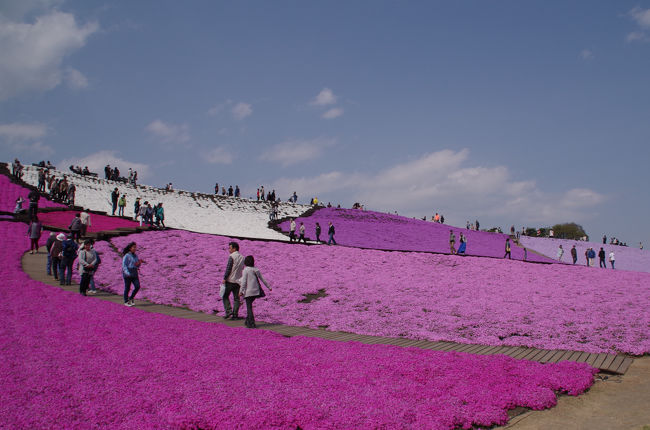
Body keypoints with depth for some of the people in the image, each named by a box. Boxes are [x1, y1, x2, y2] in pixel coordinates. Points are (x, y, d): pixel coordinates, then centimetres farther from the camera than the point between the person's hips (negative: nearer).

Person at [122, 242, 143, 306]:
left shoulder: (135, 256, 12)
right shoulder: (126, 256, -8)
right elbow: (124, 266, -12)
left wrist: (139, 263, -4)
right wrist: (127, 273, -23)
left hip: (134, 273, 6)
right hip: (127, 274, -6)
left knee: (137, 286, -3)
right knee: (127, 288, 2)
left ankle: (131, 298, 17)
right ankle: (126, 302, 15)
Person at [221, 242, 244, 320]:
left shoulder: (232, 257, -11)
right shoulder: (242, 257, 10)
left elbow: (228, 269, -15)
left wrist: (224, 279, -11)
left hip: (230, 280, -6)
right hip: (238, 281, 6)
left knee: (225, 296, 8)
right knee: (236, 298, 8)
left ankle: (228, 311, -4)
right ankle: (235, 315, 6)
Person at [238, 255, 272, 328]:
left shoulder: (245, 270, -9)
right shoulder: (256, 270, 8)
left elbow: (244, 282, -13)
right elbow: (262, 279, 13)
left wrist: (241, 291, -10)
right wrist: (268, 287, 23)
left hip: (249, 291, -6)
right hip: (256, 291, 6)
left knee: (249, 307, 0)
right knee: (249, 305, 20)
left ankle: (251, 323, -4)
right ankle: (248, 321, 26)